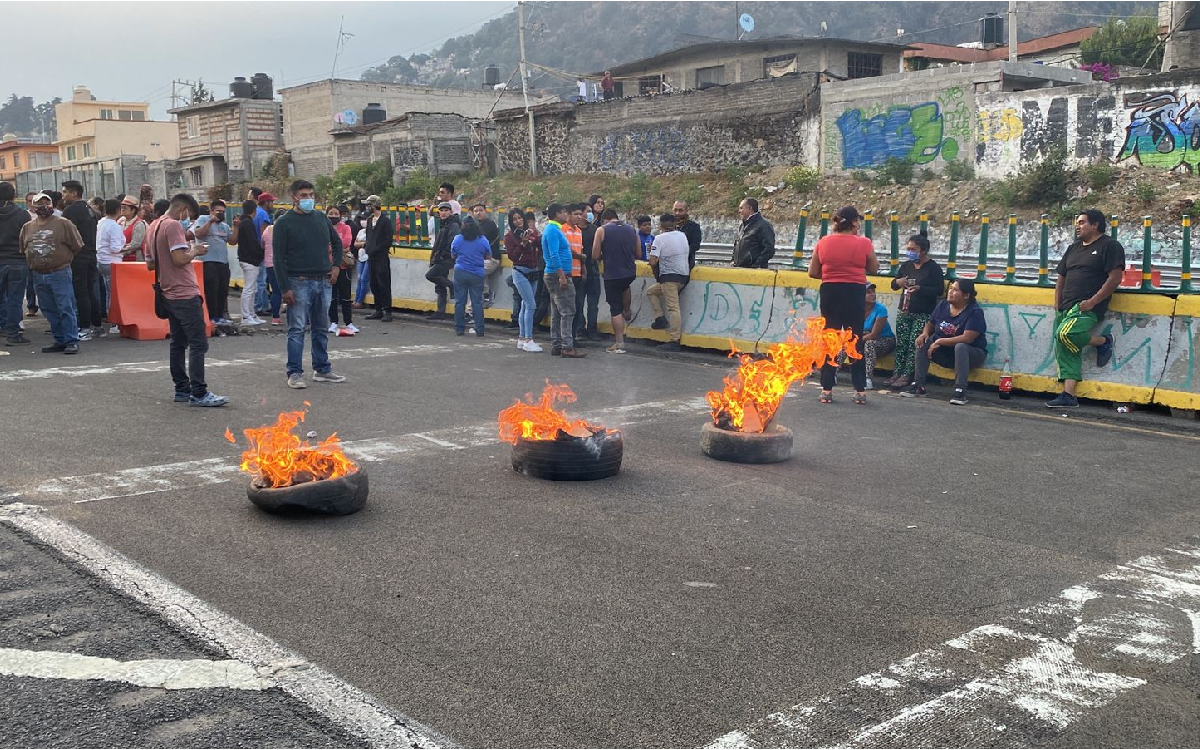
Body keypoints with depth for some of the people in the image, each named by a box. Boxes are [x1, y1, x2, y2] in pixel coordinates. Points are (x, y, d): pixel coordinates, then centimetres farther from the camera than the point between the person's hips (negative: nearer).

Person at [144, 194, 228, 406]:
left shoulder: (153, 227, 15)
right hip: (185, 294, -10)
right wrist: (195, 251, -7)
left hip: (169, 295, 10)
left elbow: (150, 264, 20)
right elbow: (180, 258, -23)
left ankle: (182, 390, 16)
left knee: (178, 343, 13)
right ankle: (198, 393, -10)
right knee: (198, 344, -8)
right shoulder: (173, 225, -14)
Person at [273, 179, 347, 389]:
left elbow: (337, 242, 26)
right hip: (299, 283, -5)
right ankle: (294, 373, 0)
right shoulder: (285, 222, -5)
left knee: (322, 329, 12)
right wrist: (285, 288, -14)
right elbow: (279, 258, -8)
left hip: (323, 282, 6)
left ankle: (322, 369, 22)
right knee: (297, 329, -5)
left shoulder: (321, 218, 11)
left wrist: (336, 265, 10)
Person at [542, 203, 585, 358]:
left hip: (556, 276, 11)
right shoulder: (553, 230, -14)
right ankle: (567, 347, -11)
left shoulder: (553, 229, 17)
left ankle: (556, 346, 14)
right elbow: (554, 256, -21)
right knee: (567, 312, -10)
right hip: (558, 275, -11)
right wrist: (562, 277, -24)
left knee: (557, 313, 11)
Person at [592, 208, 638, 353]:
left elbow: (595, 256, -6)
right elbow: (638, 255, 13)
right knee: (624, 287, 40)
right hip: (630, 273, 4)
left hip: (612, 274, -4)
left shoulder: (602, 230, -6)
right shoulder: (632, 230, 7)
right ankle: (628, 312, 46)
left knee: (615, 309, 3)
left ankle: (619, 344, 3)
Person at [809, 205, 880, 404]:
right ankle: (860, 390, 8)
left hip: (830, 292, 1)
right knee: (856, 341, 7)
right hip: (855, 293, -1)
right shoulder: (864, 243, -7)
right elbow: (874, 269, 5)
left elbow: (812, 272, 4)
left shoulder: (823, 242, -1)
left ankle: (826, 390, 8)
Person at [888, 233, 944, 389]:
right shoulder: (906, 265, 11)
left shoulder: (933, 268, -6)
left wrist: (920, 288, -26)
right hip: (904, 312, 6)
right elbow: (893, 284, 18)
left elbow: (939, 290, -13)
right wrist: (897, 282, -6)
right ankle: (896, 373, 3)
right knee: (901, 343, 2)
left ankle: (906, 376, -9)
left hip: (923, 314, -5)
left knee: (914, 345, -9)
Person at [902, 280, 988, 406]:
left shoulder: (975, 312, -19)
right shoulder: (942, 305, 0)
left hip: (971, 354, -6)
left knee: (960, 347, -37)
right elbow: (930, 324, 12)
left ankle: (960, 391, -38)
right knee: (923, 342, -15)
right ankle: (918, 385, -13)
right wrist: (925, 333, -12)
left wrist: (940, 341, -28)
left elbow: (967, 338, -29)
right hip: (946, 353, 6)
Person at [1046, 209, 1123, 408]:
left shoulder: (1109, 246, -1)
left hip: (1087, 307, -8)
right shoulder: (1074, 248, 23)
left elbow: (1115, 278, -11)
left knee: (1065, 334, -31)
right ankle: (1068, 395, -1)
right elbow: (1061, 279, 24)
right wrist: (1057, 306, 12)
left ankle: (1103, 342, -6)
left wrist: (1092, 301, -17)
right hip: (1065, 307, 8)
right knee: (1066, 352, 0)